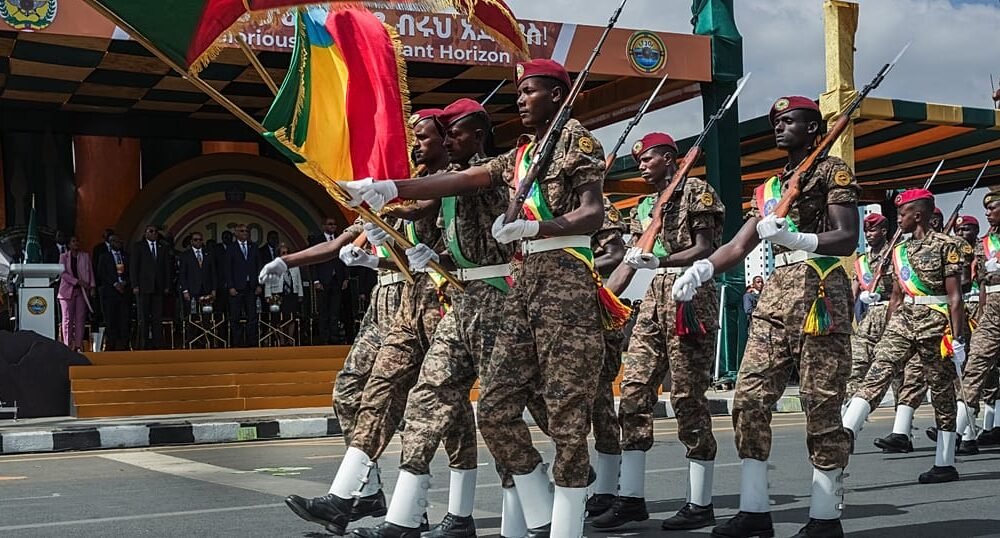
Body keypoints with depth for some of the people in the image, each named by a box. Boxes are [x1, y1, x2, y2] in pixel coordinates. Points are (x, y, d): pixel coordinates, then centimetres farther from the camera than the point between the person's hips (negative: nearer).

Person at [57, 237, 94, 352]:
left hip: (82, 290, 1)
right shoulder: (63, 256, 6)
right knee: (67, 319, -3)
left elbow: (90, 272, 10)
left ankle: (78, 344, -1)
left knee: (80, 318, -2)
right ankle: (68, 345, -2)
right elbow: (63, 273, -4)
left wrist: (92, 286, -2)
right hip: (67, 290, -1)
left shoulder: (85, 256, 11)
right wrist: (77, 281, -13)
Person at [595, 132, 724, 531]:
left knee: (688, 397, -7)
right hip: (655, 297, 8)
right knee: (633, 389, 1)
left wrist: (659, 261, -24)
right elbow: (633, 258, 18)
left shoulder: (696, 191, 0)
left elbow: (705, 248, -10)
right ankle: (631, 497, 5)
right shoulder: (645, 206, 21)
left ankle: (701, 504, 0)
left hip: (690, 296, -8)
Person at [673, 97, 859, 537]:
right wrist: (701, 268, -4)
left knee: (821, 405, -6)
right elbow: (740, 245, 15)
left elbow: (848, 238, -7)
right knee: (749, 399, -1)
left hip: (819, 292, -7)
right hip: (774, 295, 7)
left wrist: (796, 238, -23)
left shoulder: (832, 171, 4)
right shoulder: (768, 189, 24)